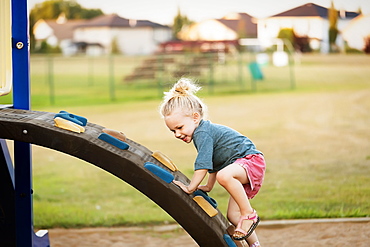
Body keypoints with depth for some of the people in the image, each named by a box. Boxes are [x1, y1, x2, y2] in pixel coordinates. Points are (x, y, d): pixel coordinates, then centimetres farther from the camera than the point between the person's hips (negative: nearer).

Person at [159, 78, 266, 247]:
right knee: (232, 216, 5)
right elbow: (213, 164, 28)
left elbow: (203, 164, -24)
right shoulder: (205, 132, 15)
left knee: (224, 175, -39)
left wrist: (191, 188, -16)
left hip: (252, 160, -11)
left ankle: (249, 214, -26)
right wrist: (208, 187, 28)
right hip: (241, 166, 11)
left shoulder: (203, 133, -18)